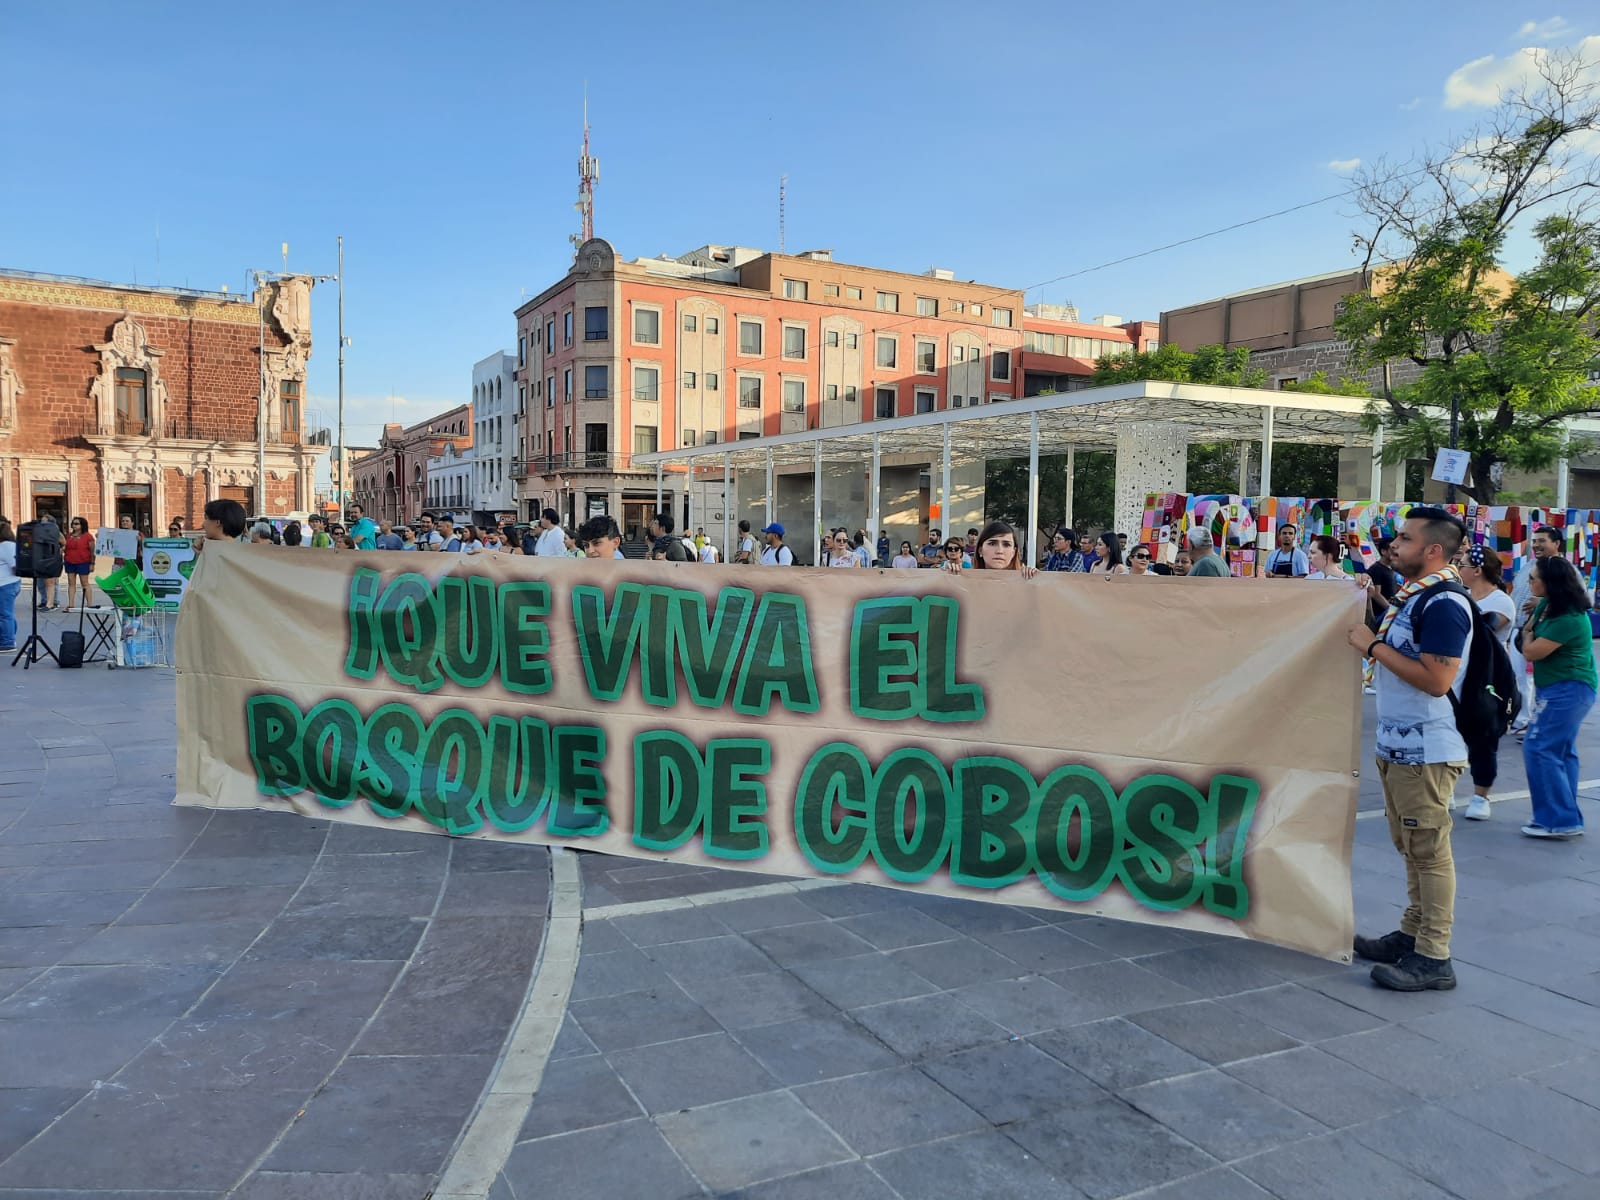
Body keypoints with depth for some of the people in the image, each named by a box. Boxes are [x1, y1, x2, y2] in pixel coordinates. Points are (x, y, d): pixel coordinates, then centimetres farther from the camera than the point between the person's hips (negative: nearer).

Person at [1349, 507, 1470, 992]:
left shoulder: (1444, 603, -18)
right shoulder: (1409, 595, 12)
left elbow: (1436, 679, -25)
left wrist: (1373, 646, -19)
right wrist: (1373, 636, 11)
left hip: (1426, 751, -10)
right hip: (1396, 745, 10)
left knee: (1429, 851, -3)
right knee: (1411, 847, 17)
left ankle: (1433, 958, 5)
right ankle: (1411, 934, 29)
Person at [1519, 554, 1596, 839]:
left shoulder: (1568, 619, -24)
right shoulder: (1546, 605, 4)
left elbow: (1531, 652, -19)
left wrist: (1528, 631, -1)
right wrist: (1534, 613, -3)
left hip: (1568, 690, -10)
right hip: (1560, 688, 10)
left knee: (1539, 750, -11)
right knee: (1561, 751, 13)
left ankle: (1559, 820, -7)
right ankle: (1566, 816, 19)